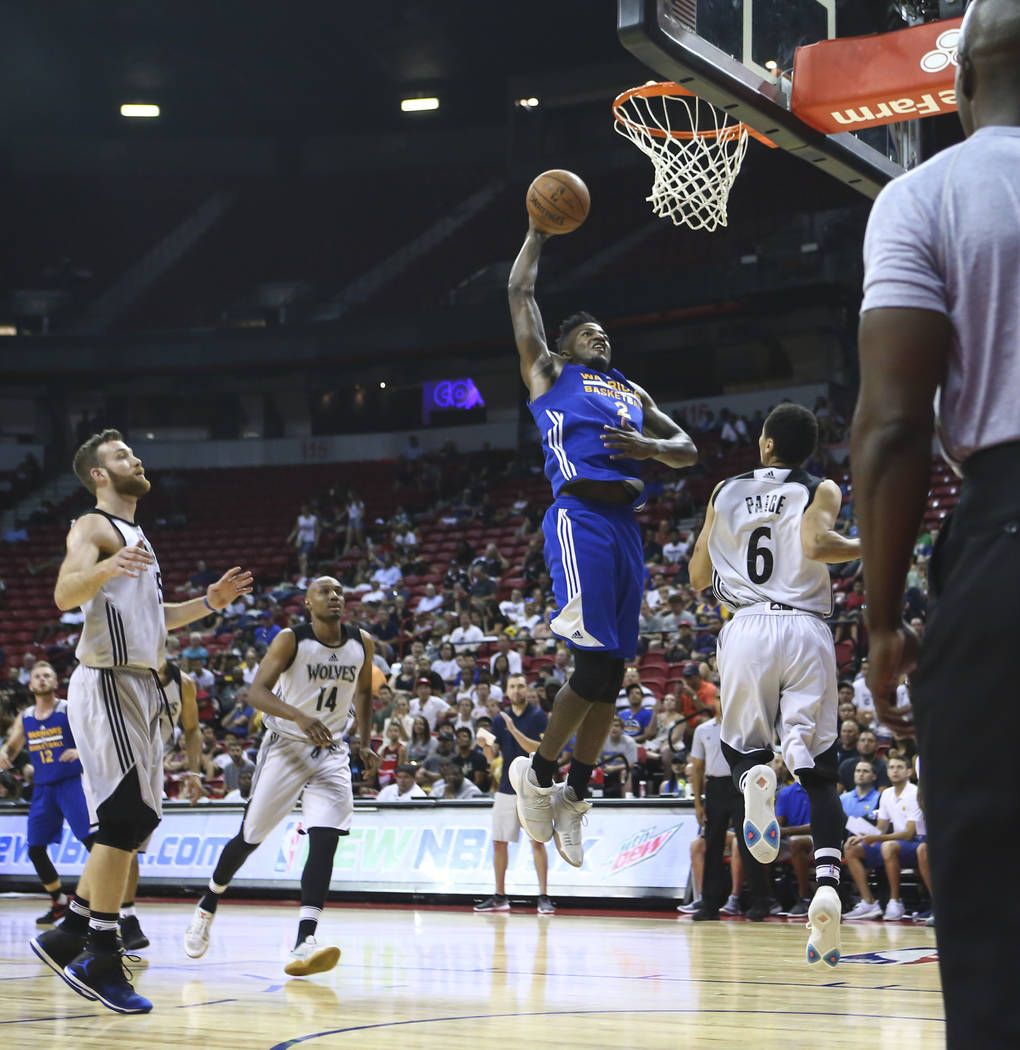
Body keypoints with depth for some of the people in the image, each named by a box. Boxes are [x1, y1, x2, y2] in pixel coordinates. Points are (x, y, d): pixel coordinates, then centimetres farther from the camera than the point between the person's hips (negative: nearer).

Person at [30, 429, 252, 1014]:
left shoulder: (135, 536, 23)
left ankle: (67, 938, 17)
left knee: (133, 823, 10)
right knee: (124, 819, -13)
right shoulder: (94, 528, -7)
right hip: (108, 685, -10)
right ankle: (102, 960, -9)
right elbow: (65, 595, -24)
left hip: (141, 690, 10)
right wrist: (105, 569, -43)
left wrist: (209, 603, 20)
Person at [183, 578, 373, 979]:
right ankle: (207, 906, 33)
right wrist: (300, 717, -38)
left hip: (330, 751, 3)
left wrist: (365, 742, 8)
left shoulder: (362, 643, 0)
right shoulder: (291, 640, -14)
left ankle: (304, 943, -25)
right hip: (285, 746, -3)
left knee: (325, 840, -16)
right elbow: (257, 691, -23)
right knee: (250, 837, 6)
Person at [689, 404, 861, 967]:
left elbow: (698, 576, 19)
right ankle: (827, 883, -17)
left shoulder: (725, 492, 14)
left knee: (741, 745, 17)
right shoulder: (820, 491, 6)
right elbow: (816, 545, -15)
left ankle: (753, 777, -23)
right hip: (806, 630, -1)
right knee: (819, 771, 5)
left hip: (747, 626, 1)